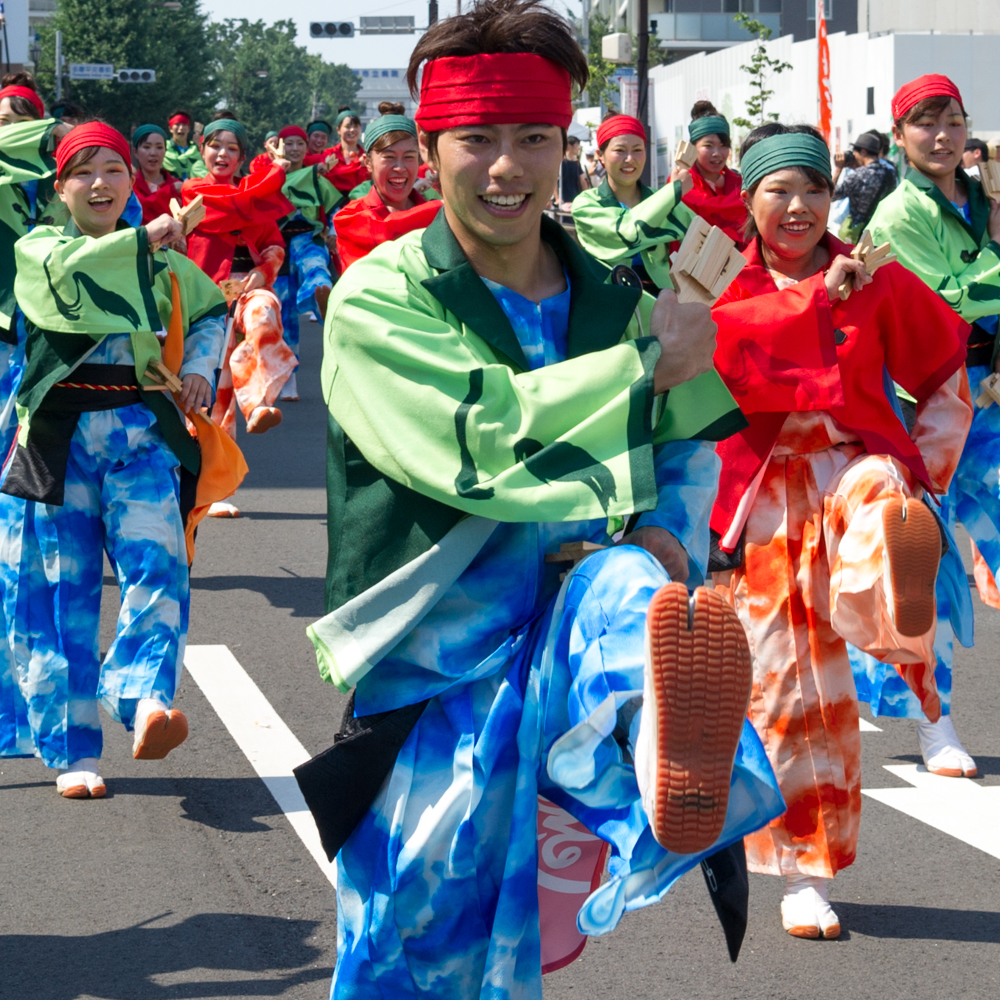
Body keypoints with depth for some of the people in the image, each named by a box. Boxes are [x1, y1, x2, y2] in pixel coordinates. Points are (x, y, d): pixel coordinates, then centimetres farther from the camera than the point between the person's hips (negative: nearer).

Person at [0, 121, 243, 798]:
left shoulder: (162, 262, 15)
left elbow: (212, 309, 32)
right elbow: (69, 272, -17)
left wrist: (200, 366, 14)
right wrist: (144, 240, -11)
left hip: (143, 432, 2)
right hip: (61, 434, -1)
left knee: (157, 563, -20)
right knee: (63, 589, -2)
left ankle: (145, 704, -35)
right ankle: (72, 750, 2)